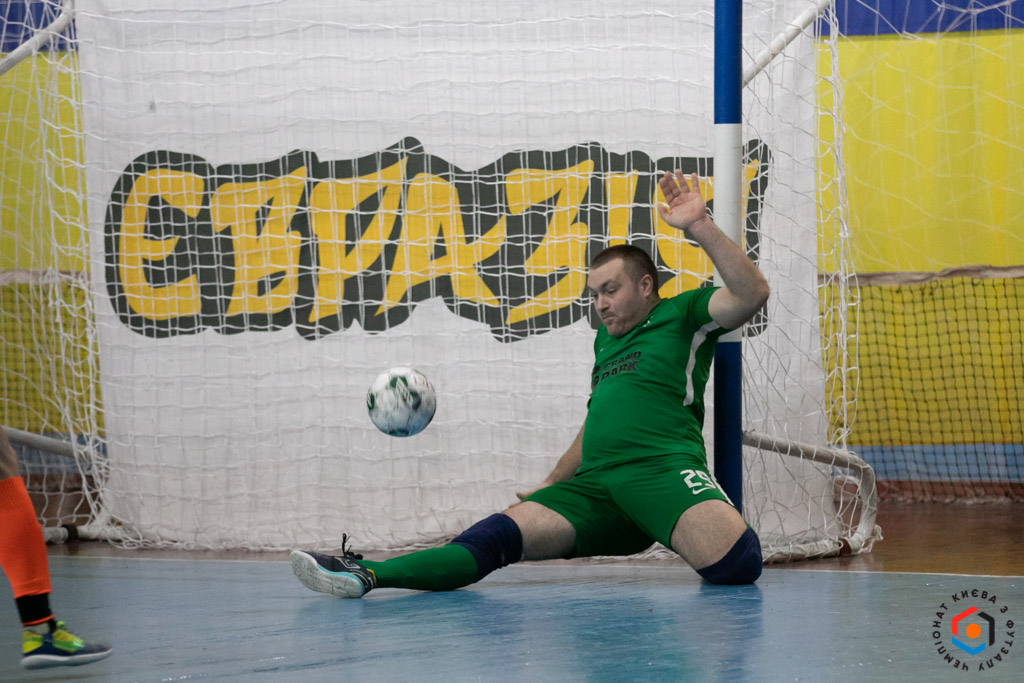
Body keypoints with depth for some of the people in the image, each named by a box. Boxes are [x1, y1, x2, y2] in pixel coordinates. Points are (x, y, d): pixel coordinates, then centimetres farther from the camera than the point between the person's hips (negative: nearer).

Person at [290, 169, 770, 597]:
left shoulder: (682, 314, 9)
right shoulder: (606, 339, 33)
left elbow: (751, 294, -9)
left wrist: (699, 227, -17)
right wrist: (552, 484, 34)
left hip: (664, 471, -6)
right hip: (595, 484, 6)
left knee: (736, 564, -36)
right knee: (502, 533, -17)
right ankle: (366, 576, -30)